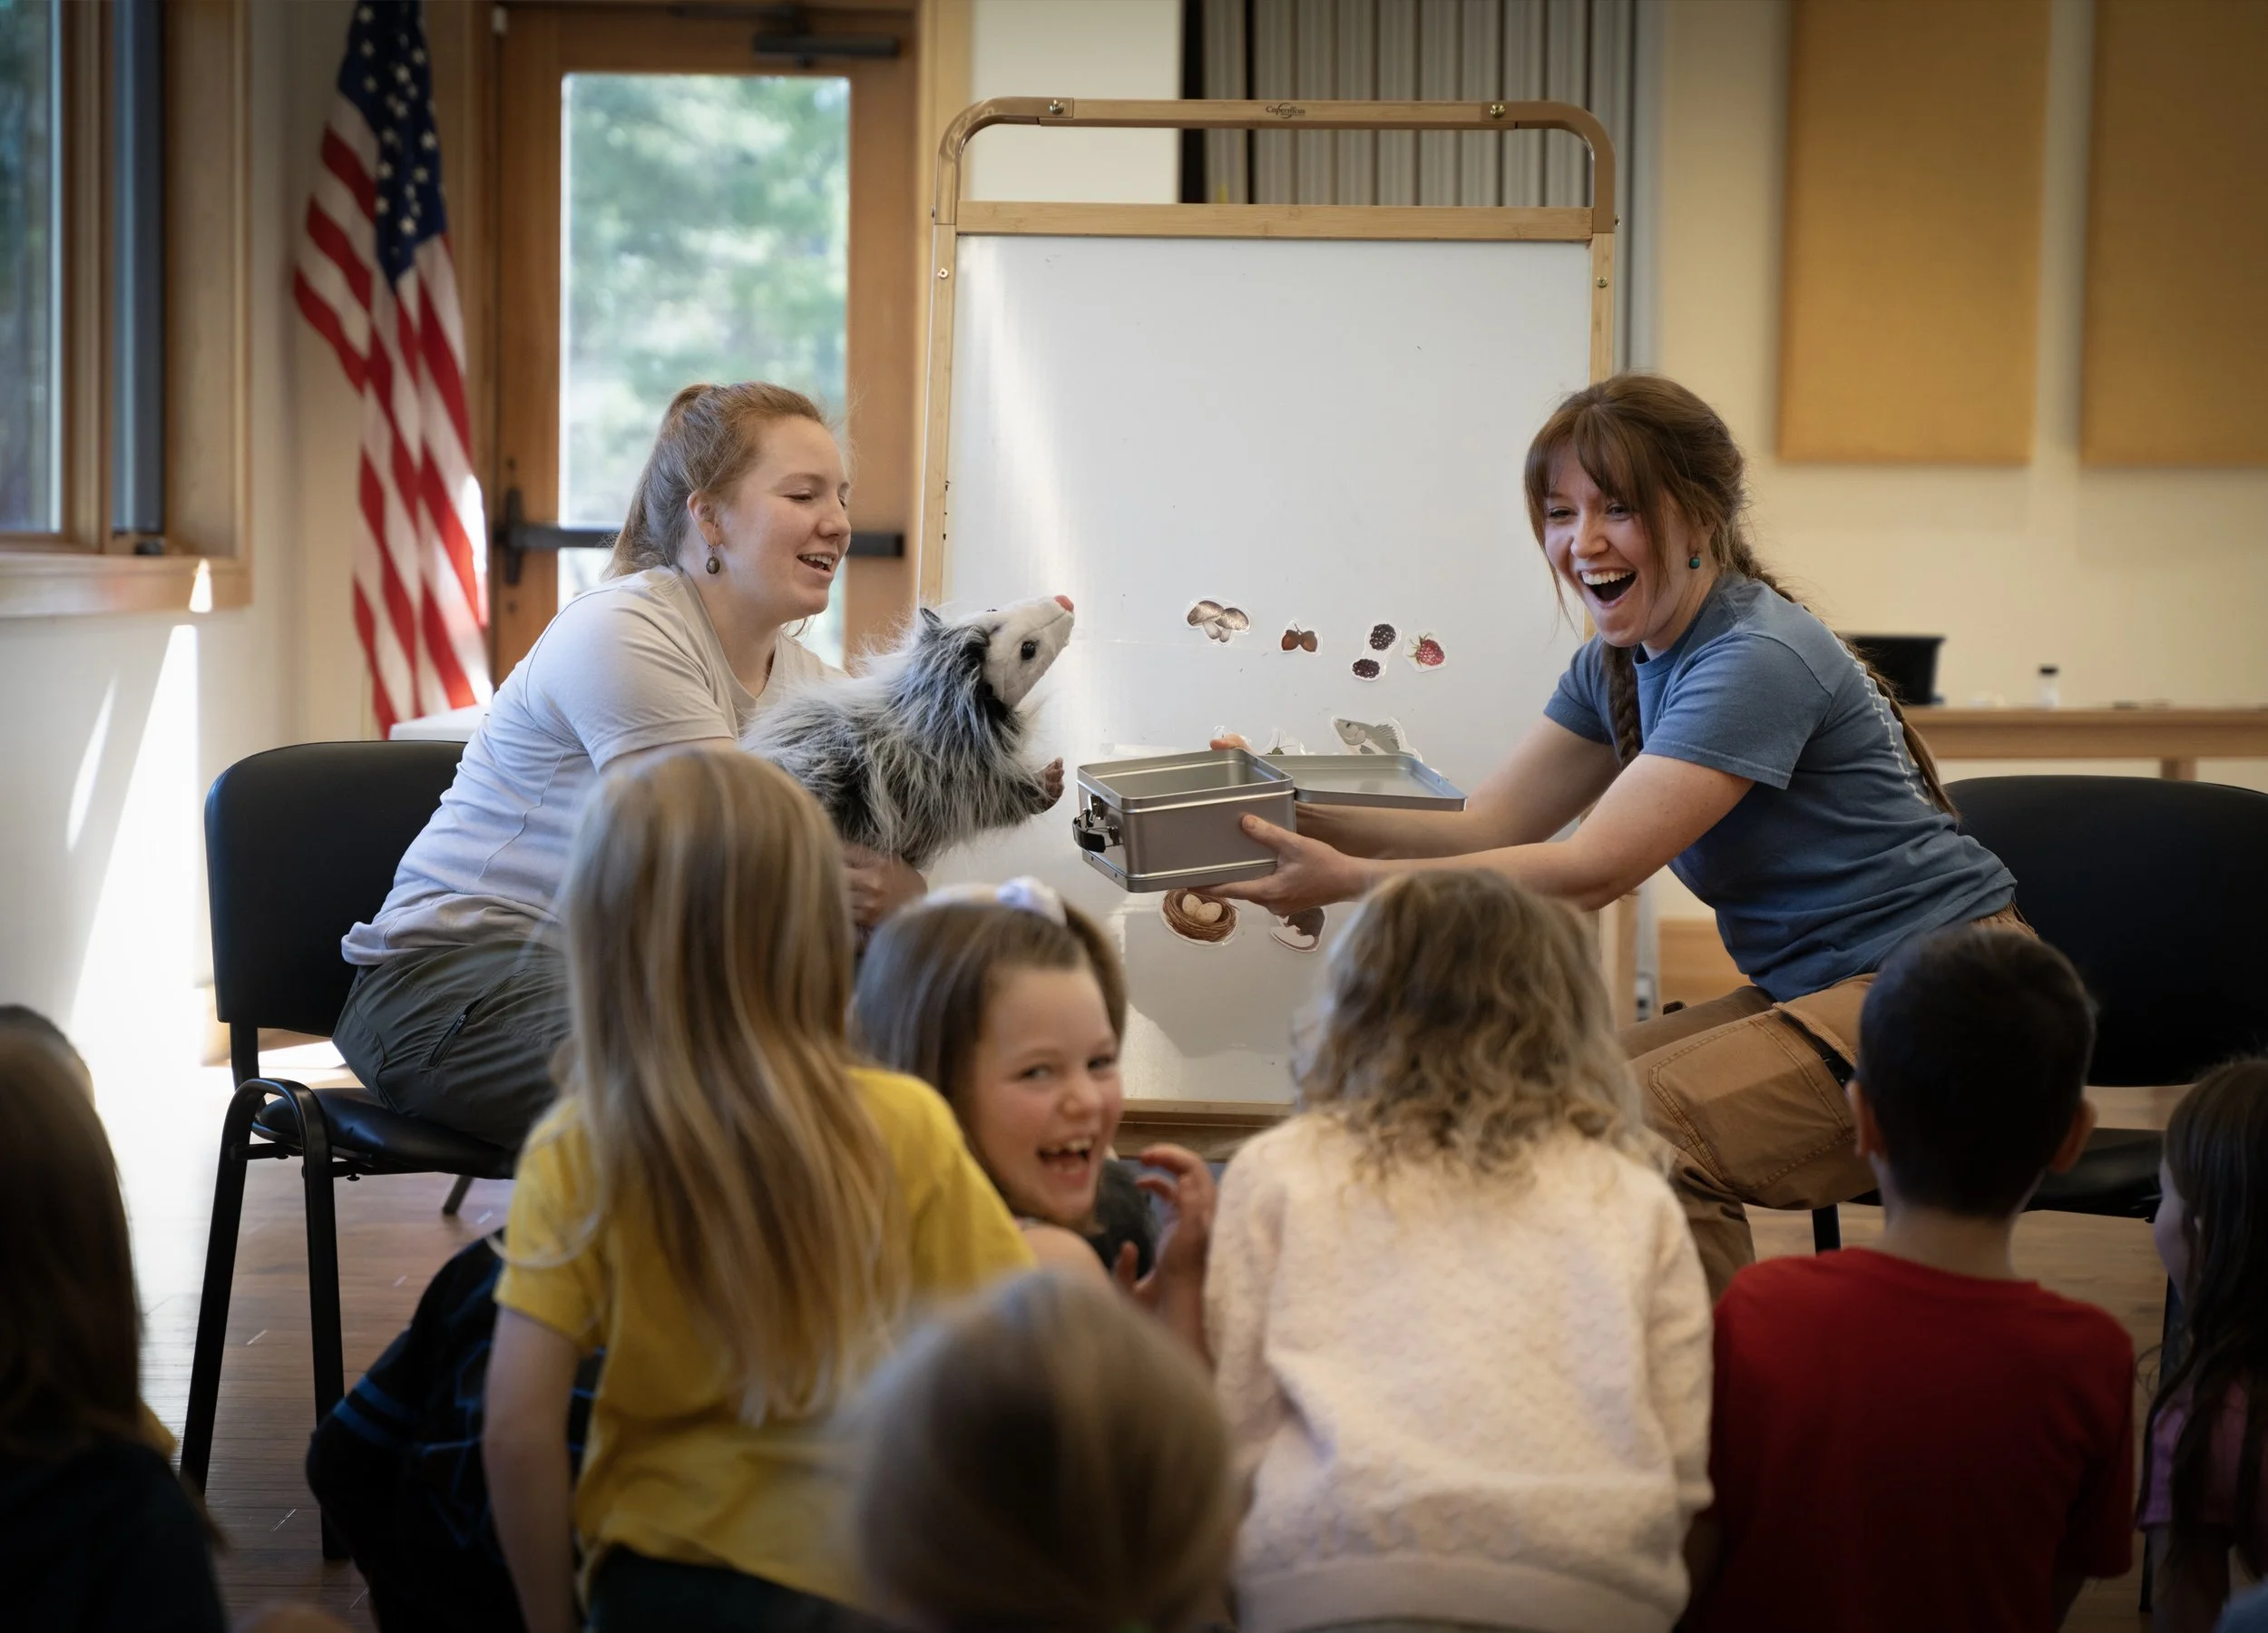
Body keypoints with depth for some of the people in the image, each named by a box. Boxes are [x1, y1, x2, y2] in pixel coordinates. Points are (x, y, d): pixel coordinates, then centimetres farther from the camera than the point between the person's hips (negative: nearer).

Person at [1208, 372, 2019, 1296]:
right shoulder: (1619, 664, 8)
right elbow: (1490, 826, 4)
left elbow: (1592, 871, -26)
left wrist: (1351, 880, -27)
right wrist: (1290, 818, -9)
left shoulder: (1758, 661, -22)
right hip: (1813, 993, 9)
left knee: (1640, 1123, -25)